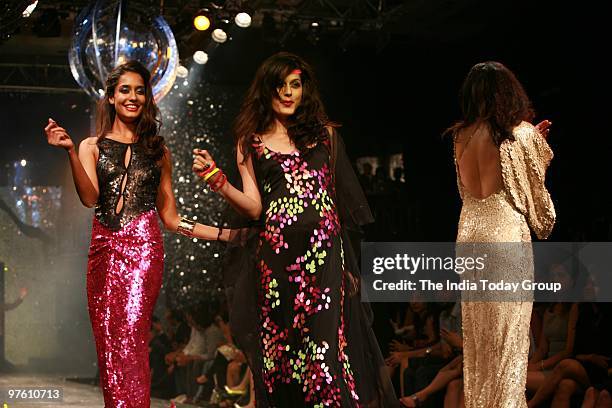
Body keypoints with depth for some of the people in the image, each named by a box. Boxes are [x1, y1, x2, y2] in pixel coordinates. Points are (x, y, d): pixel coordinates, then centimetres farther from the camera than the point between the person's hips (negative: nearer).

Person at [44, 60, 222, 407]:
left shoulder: (157, 150, 15)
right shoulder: (93, 146, 13)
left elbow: (171, 218, 16)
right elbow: (89, 198, -5)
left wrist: (225, 234, 10)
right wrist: (70, 151, -15)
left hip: (143, 247, -1)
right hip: (104, 248, 2)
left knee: (130, 336, -16)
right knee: (108, 340, -1)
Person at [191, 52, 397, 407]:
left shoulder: (324, 133, 14)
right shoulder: (251, 143, 11)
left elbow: (341, 194, 15)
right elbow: (254, 207, 4)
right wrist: (219, 182, -12)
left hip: (325, 254, 0)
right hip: (276, 255, 0)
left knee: (326, 343, -6)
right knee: (279, 350, 2)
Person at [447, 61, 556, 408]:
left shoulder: (462, 136, 5)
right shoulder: (521, 133, -7)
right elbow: (536, 187, 2)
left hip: (469, 233, 5)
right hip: (507, 233, -5)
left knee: (477, 331, 14)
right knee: (508, 334, 2)